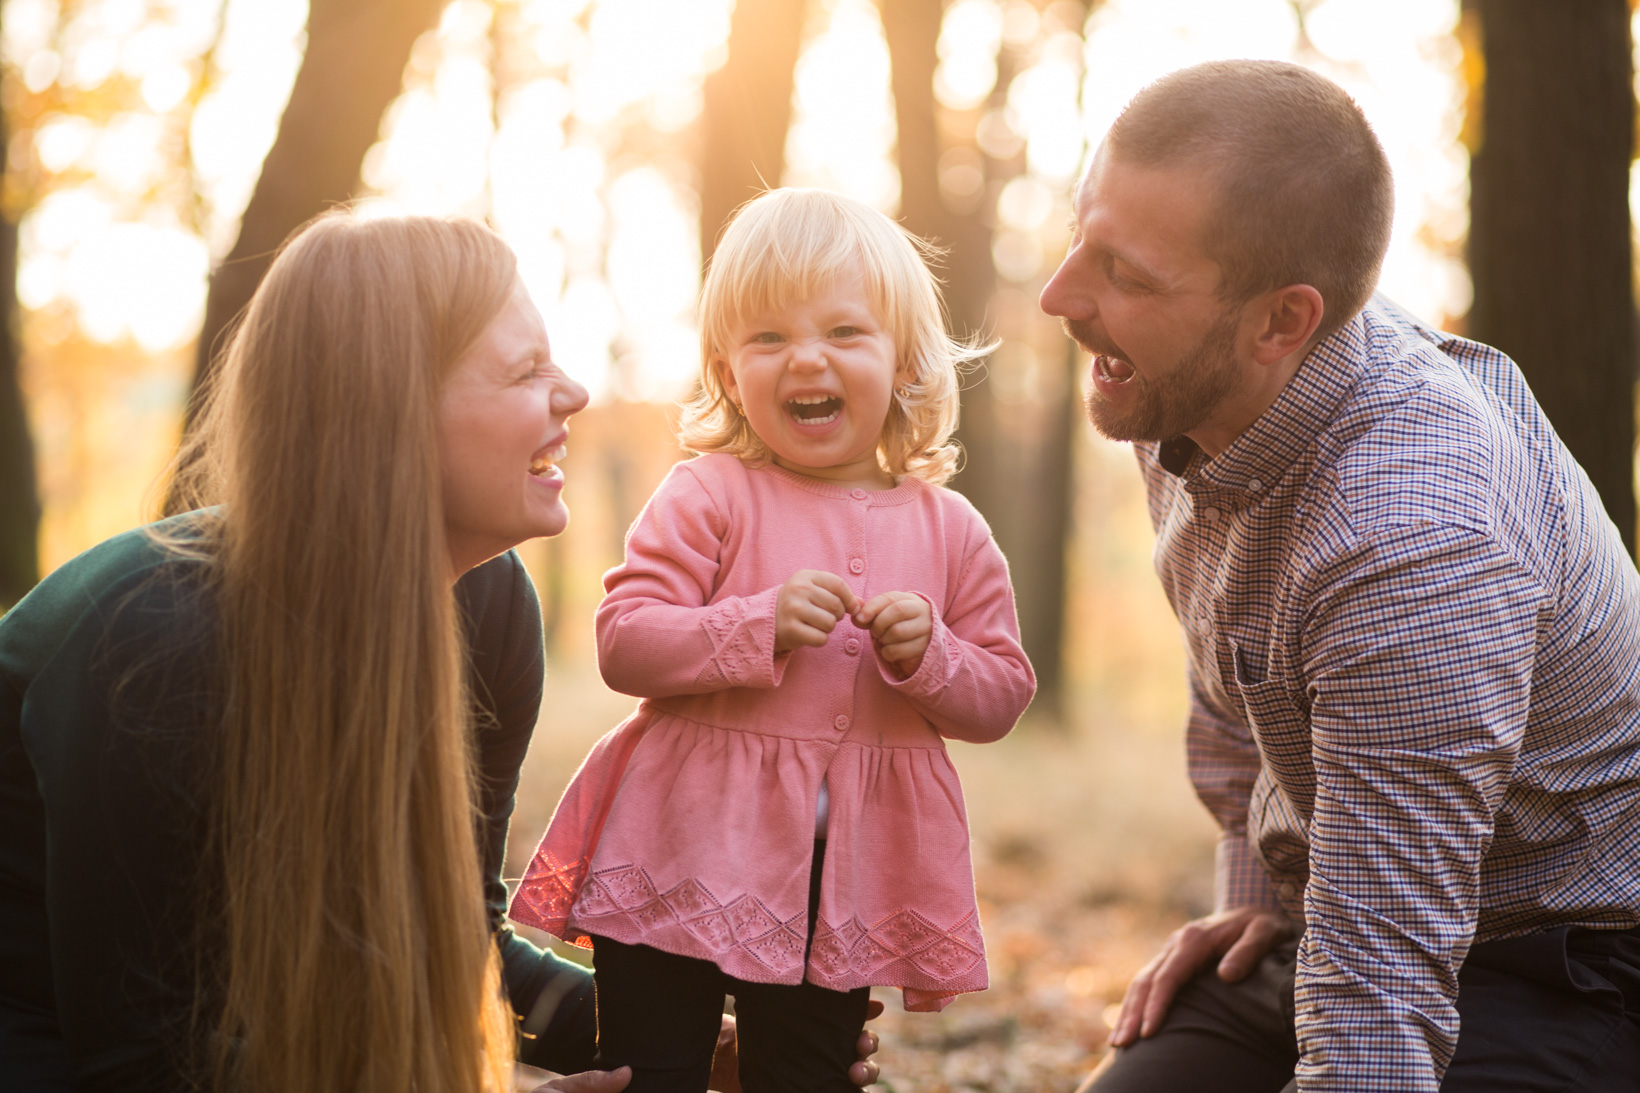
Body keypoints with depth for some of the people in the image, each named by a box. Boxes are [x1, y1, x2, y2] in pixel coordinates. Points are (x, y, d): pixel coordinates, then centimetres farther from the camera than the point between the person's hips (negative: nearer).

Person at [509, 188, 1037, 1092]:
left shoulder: (949, 529, 3)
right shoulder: (709, 497, -6)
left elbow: (1001, 695, 5)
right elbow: (623, 643, -12)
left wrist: (929, 655, -15)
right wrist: (760, 626, -24)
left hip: (848, 873, 3)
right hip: (689, 847, -2)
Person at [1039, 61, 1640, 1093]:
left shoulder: (1420, 541, -34)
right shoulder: (1185, 388, -6)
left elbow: (1382, 1006, -34)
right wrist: (1256, 883, 10)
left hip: (1556, 976, -7)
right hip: (1322, 918, 7)